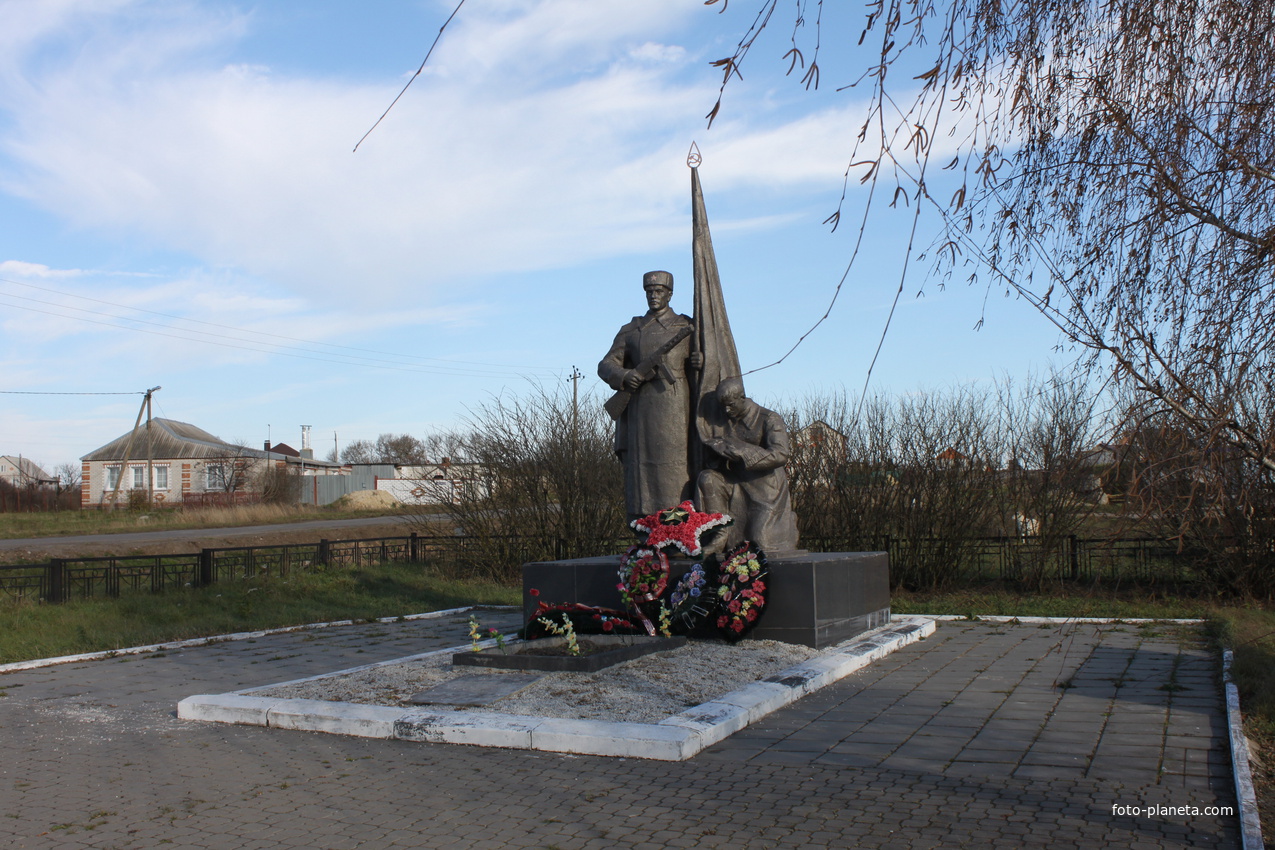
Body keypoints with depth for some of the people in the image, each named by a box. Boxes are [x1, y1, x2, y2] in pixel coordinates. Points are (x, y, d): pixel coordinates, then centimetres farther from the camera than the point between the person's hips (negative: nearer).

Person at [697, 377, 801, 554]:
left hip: (767, 488, -5)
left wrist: (737, 451, -28)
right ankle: (716, 540, -20)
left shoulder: (769, 419, -10)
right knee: (707, 479, -24)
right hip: (738, 483, 5)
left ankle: (787, 520, 21)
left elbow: (781, 455, -24)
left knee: (761, 542, -13)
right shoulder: (725, 420, 5)